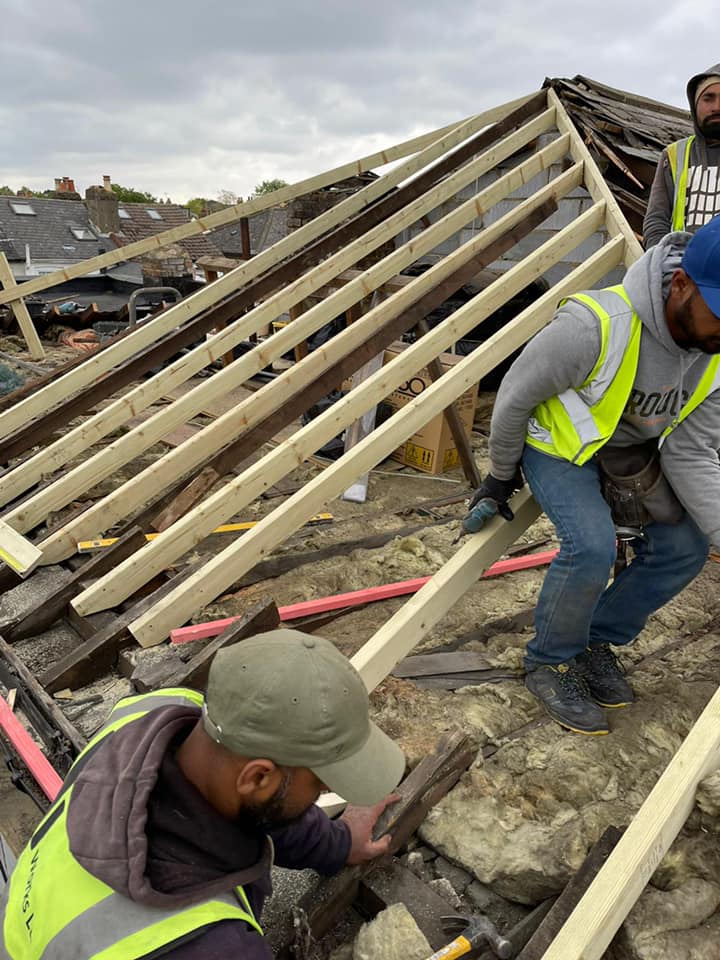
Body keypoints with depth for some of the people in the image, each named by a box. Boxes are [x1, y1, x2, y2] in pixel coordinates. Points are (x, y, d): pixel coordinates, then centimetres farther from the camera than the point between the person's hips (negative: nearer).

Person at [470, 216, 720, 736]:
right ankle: (551, 662, 1)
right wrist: (501, 475, -7)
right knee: (592, 546, -27)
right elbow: (515, 396, -21)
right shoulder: (594, 326, -35)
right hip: (557, 444, -6)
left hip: (632, 452, 7)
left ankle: (599, 640, 17)